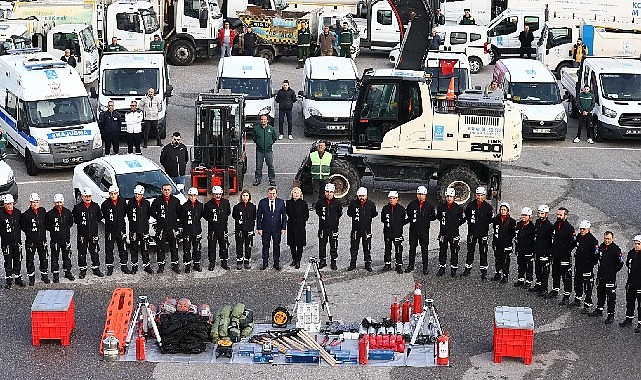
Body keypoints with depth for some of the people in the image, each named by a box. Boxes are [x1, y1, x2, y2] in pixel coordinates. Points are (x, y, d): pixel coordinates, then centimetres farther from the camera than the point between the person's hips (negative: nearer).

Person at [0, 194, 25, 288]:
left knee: (17, 261, 11)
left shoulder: (17, 212, 5)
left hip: (17, 242, 3)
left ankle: (18, 278, 23)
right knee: (8, 262, 2)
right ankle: (8, 280, 9)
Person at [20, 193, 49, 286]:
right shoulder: (26, 214, -10)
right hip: (30, 241, -3)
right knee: (30, 260, 4)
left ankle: (44, 275, 24)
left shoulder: (43, 211, 2)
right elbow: (22, 226, -1)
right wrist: (30, 233, -1)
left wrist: (43, 231, 9)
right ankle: (31, 278, 15)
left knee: (44, 258, 10)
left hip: (42, 240, 3)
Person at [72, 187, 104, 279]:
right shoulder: (77, 207, -5)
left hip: (93, 233, 2)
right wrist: (81, 223, -3)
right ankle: (83, 270, 14)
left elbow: (100, 217, 13)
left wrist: (94, 222, 5)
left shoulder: (95, 206, 2)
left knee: (94, 251, 9)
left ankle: (96, 268, 21)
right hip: (82, 234, -2)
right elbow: (74, 219, 2)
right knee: (82, 253, 4)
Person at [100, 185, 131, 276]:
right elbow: (103, 215, 4)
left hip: (121, 229, 2)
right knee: (109, 249, 3)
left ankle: (124, 266, 19)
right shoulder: (105, 204, -9)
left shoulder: (123, 202, -2)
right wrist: (109, 220, 3)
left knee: (123, 248, 8)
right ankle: (109, 267, 12)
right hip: (110, 230, -2)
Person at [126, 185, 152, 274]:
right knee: (134, 249, 6)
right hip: (133, 230, 0)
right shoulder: (130, 203, -2)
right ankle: (134, 266, 14)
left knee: (145, 249, 3)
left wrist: (144, 222, 8)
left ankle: (146, 266, 10)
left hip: (144, 229, 0)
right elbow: (128, 214, 8)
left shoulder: (146, 203, -1)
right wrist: (133, 222, 6)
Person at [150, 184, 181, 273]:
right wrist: (159, 218, 0)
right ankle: (161, 266, 11)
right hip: (161, 228, -1)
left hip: (173, 228, 1)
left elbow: (179, 212, 14)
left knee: (174, 248, 6)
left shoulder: (176, 201, 4)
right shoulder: (157, 201, -2)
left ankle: (175, 265, 15)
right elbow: (152, 212, 6)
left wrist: (174, 219, 4)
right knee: (160, 248, 3)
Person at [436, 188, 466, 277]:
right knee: (442, 252, 8)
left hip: (454, 233, -1)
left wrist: (455, 225, 3)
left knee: (454, 252, 5)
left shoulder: (458, 208, -5)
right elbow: (438, 216, 16)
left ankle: (454, 270, 14)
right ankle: (442, 268, 19)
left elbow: (463, 219, 7)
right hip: (443, 233, 1)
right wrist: (444, 223, 11)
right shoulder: (441, 207, -2)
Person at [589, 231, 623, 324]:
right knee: (600, 293, 21)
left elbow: (620, 264, -9)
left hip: (610, 277, -7)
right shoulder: (601, 246, 5)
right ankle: (599, 310, 37)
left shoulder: (616, 249, -13)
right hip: (600, 275, 7)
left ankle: (611, 315, 6)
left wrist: (614, 271, -13)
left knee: (611, 297, 0)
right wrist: (596, 253, 9)